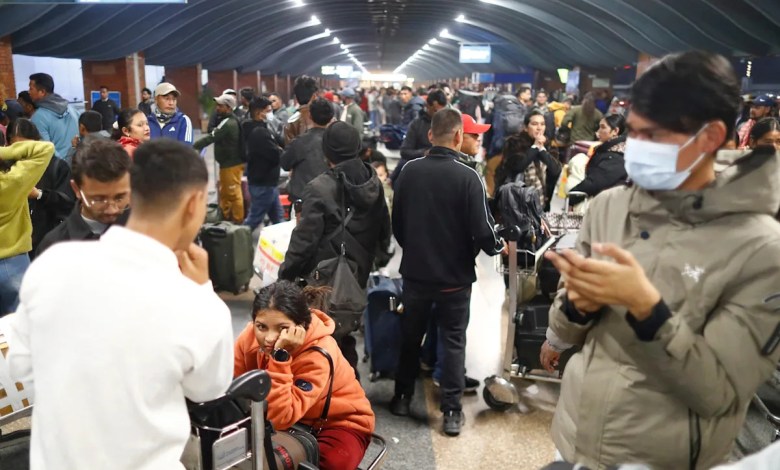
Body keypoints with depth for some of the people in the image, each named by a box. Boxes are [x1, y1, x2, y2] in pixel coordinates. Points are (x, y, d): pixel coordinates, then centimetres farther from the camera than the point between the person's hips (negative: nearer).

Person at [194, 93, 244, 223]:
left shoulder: (228, 123, -21)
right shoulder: (229, 121, 12)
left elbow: (211, 137, -25)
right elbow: (212, 132, 13)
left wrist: (192, 147, -24)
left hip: (231, 164, -11)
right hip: (228, 162, 11)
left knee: (233, 193, 0)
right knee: (224, 193, 19)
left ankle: (237, 221, 10)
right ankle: (227, 219, 30)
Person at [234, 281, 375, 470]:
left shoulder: (318, 354, -33)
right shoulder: (251, 336, -18)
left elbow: (281, 418, -38)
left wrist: (280, 356, -43)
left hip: (338, 422, -4)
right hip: (294, 419, 5)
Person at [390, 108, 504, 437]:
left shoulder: (409, 171, -6)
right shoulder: (467, 177, -18)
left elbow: (396, 223, 3)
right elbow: (481, 230, -17)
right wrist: (497, 247, 6)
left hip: (415, 271, 3)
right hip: (454, 276, -3)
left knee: (410, 337, 19)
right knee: (454, 342, 11)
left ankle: (402, 398, 32)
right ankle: (451, 412, 15)